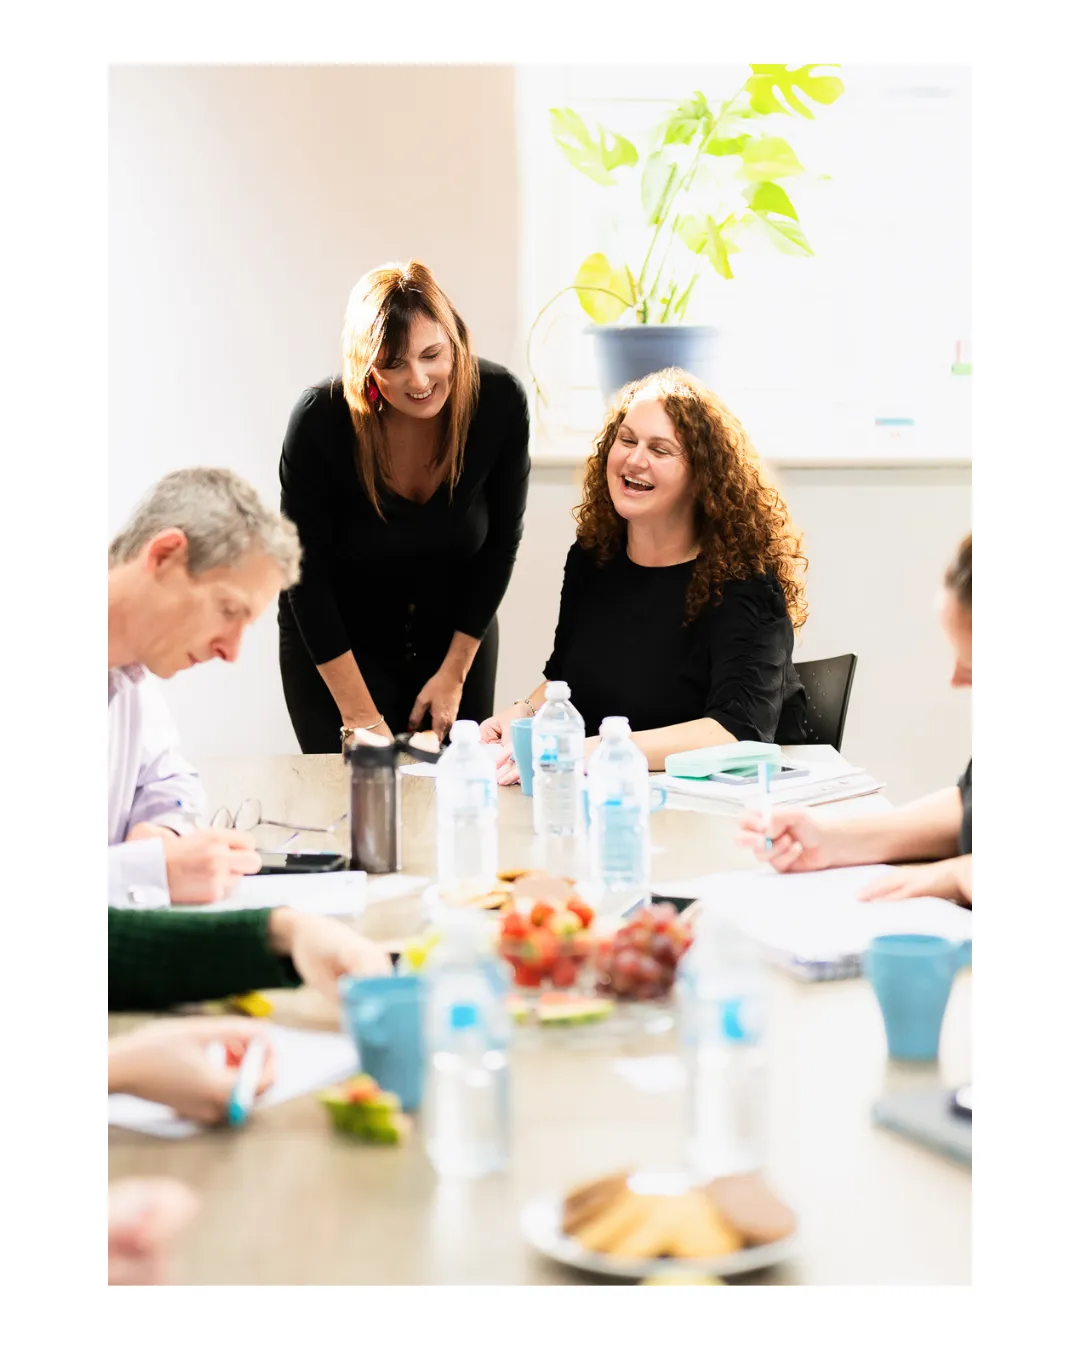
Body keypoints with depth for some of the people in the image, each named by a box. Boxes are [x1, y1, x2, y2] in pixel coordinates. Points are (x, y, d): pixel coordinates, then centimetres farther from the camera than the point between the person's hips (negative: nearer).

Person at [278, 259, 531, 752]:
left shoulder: (500, 401, -18)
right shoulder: (320, 418, -25)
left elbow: (500, 542, -6)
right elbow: (305, 573, -18)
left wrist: (454, 674, -5)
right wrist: (361, 717, -18)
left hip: (455, 637, 2)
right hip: (335, 645, -2)